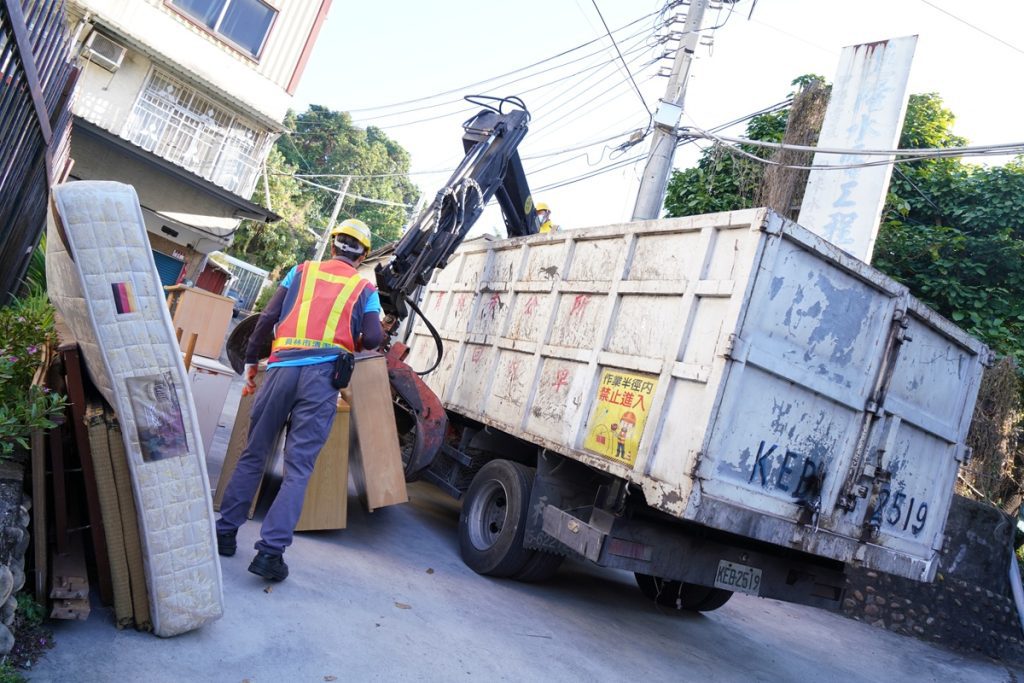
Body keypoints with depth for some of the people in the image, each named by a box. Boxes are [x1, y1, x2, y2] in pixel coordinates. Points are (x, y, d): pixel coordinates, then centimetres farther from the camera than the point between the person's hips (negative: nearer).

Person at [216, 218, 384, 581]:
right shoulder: (365, 289, 13)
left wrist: (250, 361, 16)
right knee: (298, 467, -1)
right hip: (323, 374, -2)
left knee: (253, 455, 15)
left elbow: (268, 317, 9)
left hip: (282, 367, 2)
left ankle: (225, 531, 22)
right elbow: (373, 338, 0)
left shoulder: (302, 271, 16)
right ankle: (270, 551, -6)